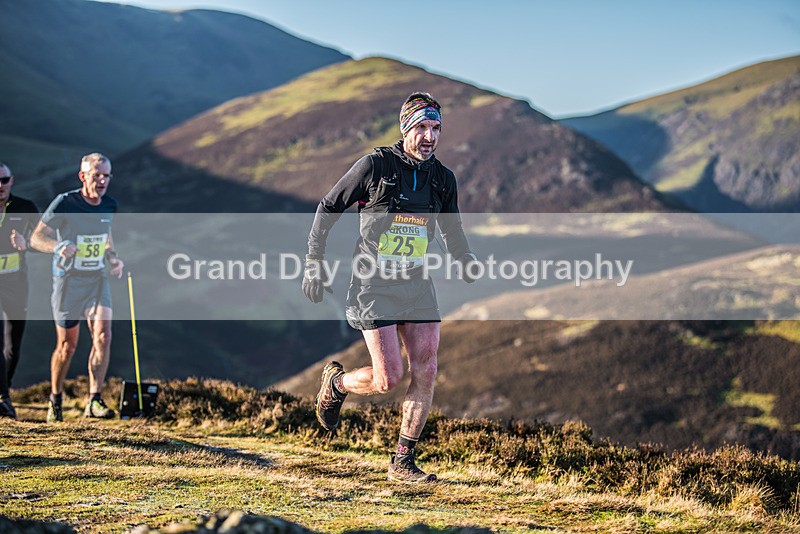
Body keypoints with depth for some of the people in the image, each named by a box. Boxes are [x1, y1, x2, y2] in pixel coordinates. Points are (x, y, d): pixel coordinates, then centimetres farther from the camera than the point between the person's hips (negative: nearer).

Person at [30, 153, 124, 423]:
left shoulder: (109, 205, 3)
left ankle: (94, 401, -12)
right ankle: (55, 400, 24)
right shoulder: (65, 203, -14)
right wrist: (58, 246, -33)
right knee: (67, 345, 4)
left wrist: (113, 258, 4)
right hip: (69, 279, -4)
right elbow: (36, 238, -13)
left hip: (98, 279, 4)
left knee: (103, 335, -14)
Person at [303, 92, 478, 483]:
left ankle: (402, 463, 8)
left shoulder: (443, 179, 5)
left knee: (425, 373, -4)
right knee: (389, 379, -11)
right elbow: (328, 208, 1)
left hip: (417, 284, 5)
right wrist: (314, 263, -1)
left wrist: (466, 261, 2)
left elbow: (453, 234, 19)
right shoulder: (374, 166, -9)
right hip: (374, 285, -5)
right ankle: (336, 382, 23)